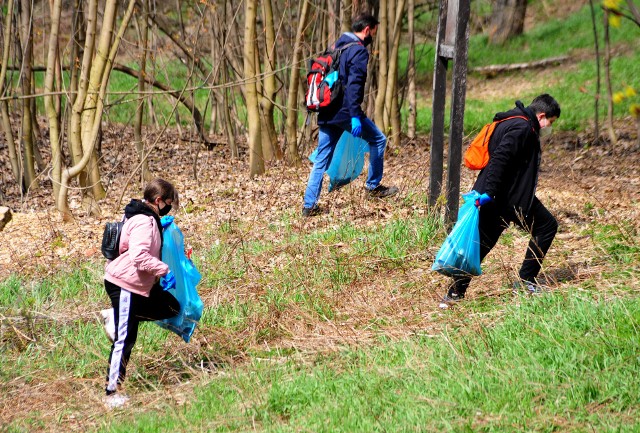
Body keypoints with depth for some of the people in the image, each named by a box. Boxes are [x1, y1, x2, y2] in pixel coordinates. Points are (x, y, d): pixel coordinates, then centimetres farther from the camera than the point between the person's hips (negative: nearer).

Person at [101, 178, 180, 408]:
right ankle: (112, 393, -1)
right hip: (124, 284, -10)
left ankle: (115, 316, 10)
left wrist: (161, 226, 23)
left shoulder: (148, 218, 10)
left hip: (140, 284, 10)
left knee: (172, 307, 15)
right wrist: (165, 270, -25)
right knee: (125, 340, -7)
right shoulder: (144, 222, -21)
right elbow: (140, 257, -32)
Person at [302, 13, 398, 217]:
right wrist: (355, 116, -25)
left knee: (321, 160, 8)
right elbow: (354, 85, -20)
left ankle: (309, 205, 4)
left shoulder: (337, 46, 18)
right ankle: (373, 186, 17)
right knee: (378, 140, 12)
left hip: (327, 113, 8)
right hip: (345, 112, -8)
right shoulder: (359, 51, -9)